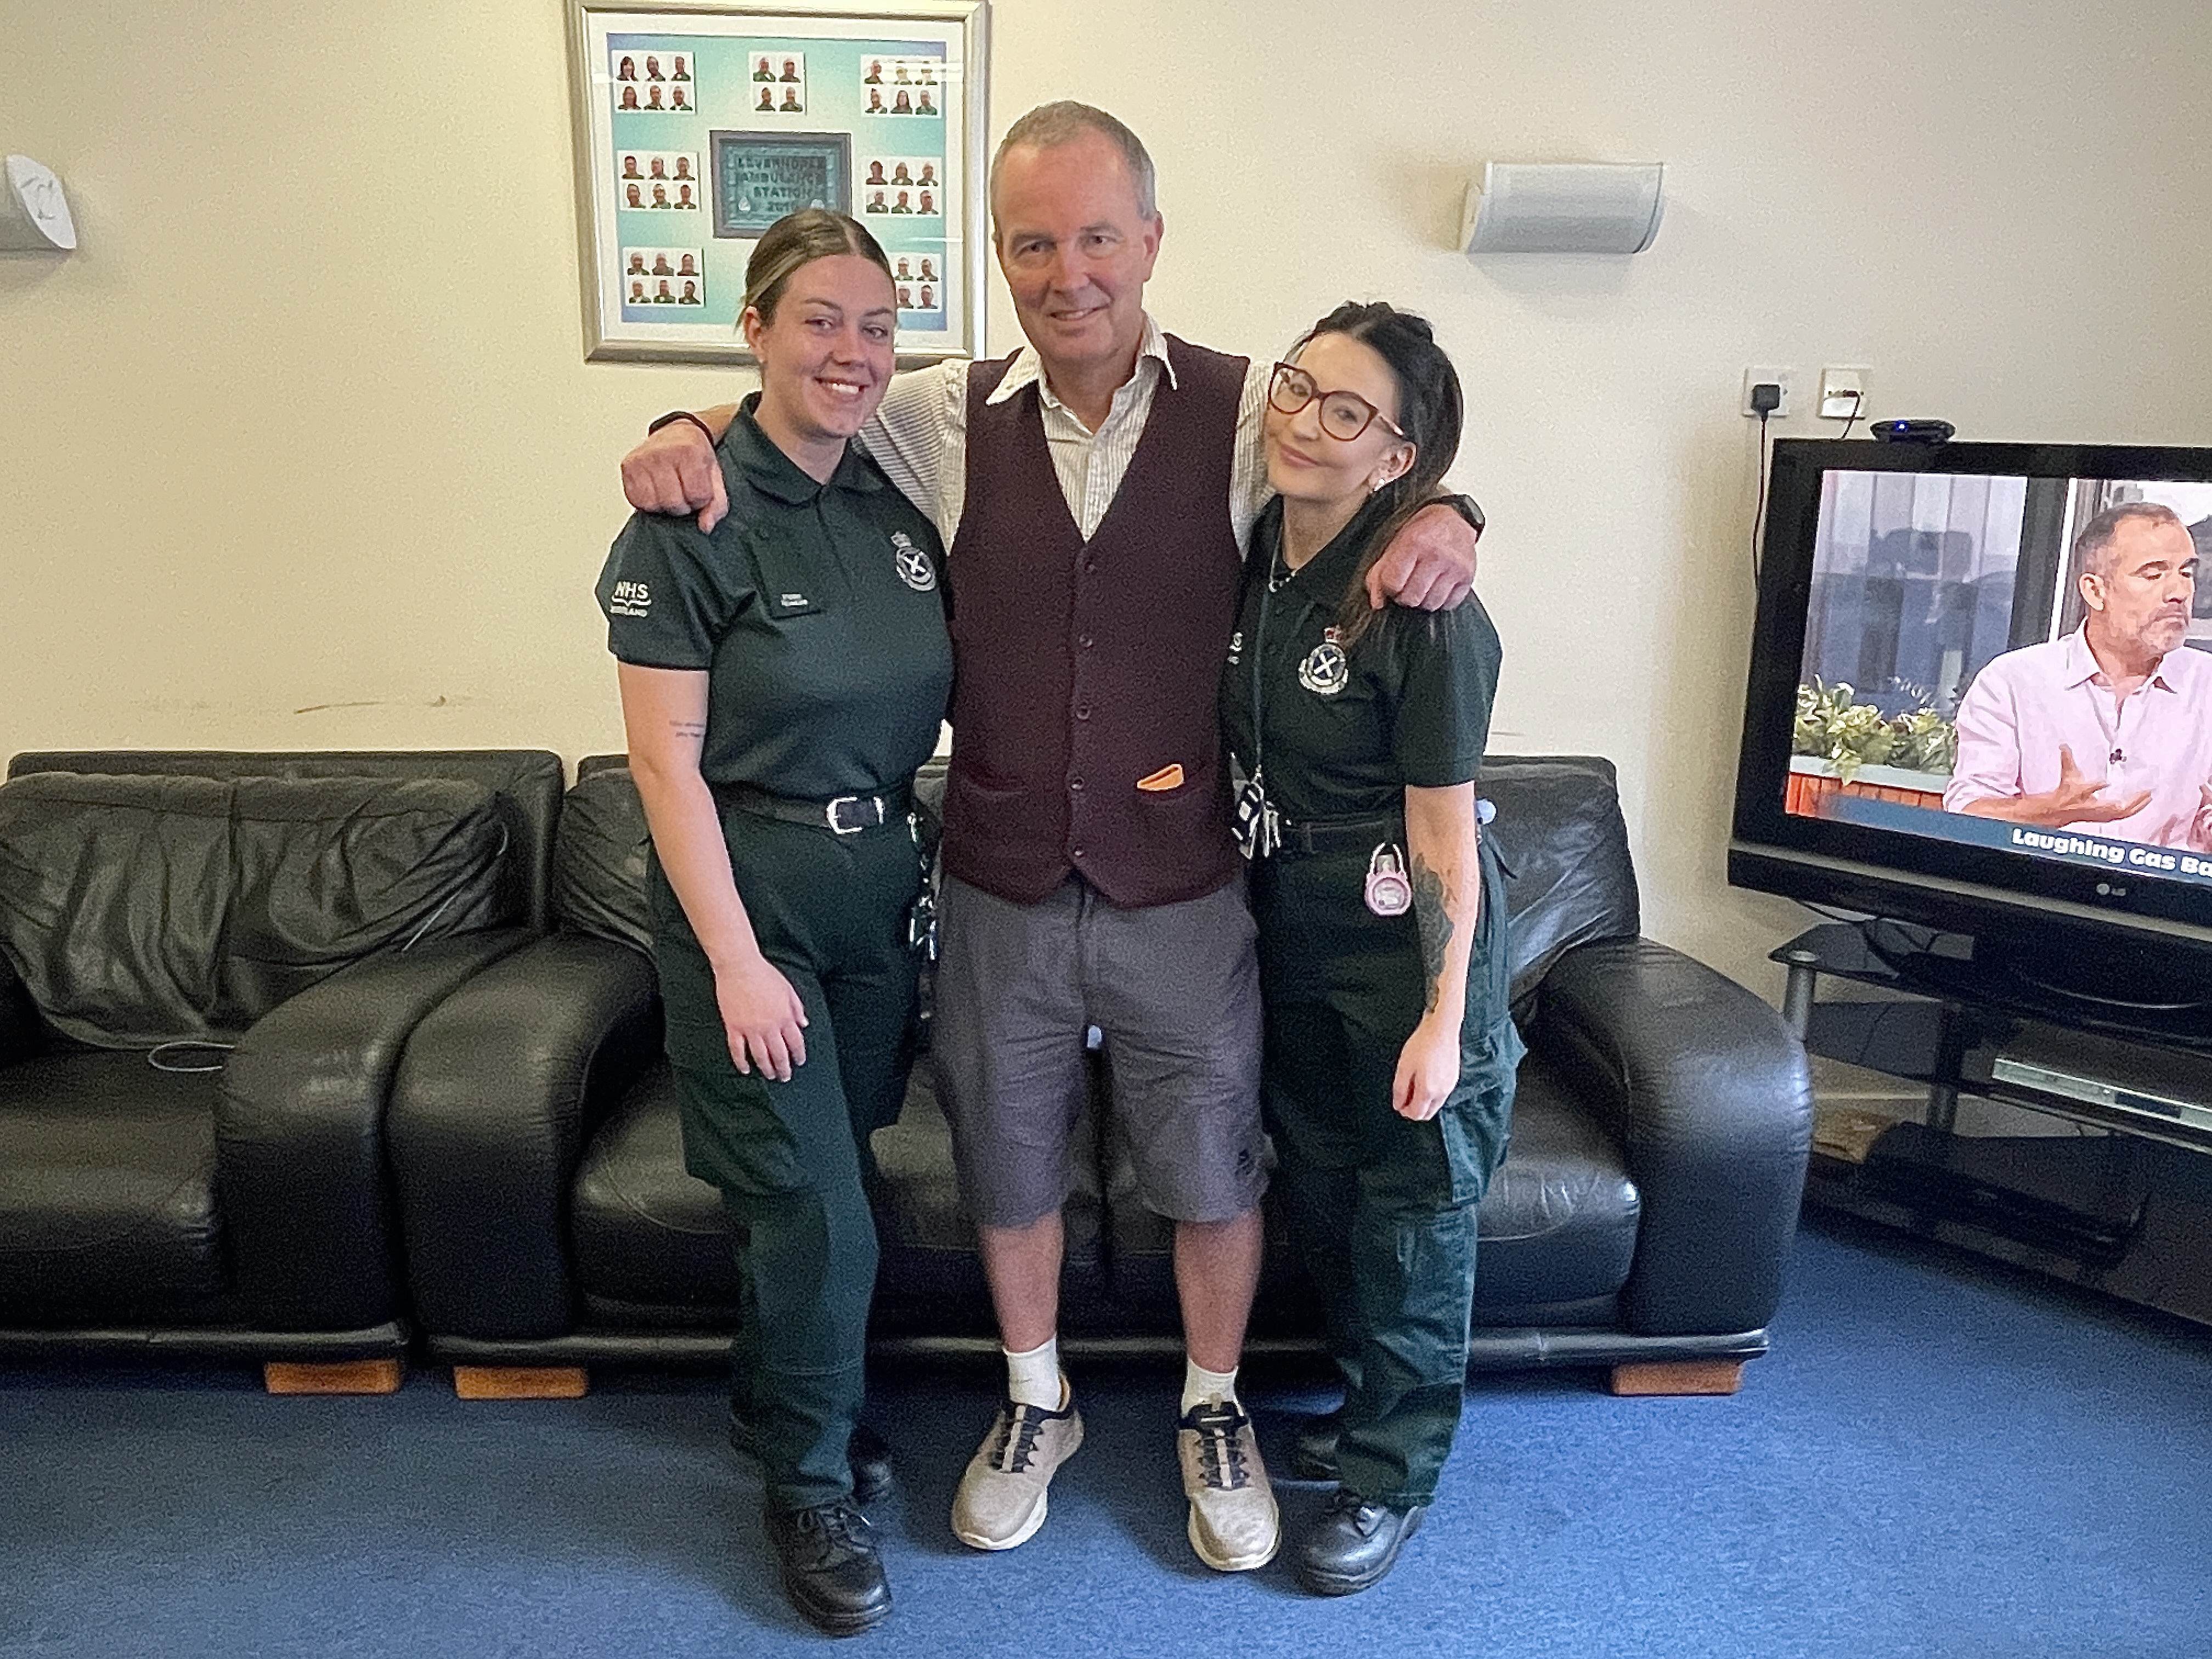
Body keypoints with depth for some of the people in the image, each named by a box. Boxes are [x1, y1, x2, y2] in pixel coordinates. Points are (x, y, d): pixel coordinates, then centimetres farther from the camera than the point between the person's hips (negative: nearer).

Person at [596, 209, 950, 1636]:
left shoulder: (899, 508, 4)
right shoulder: (693, 514, -13)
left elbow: (944, 700, 11)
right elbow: (667, 757, -14)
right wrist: (736, 958, -16)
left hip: (882, 879, 6)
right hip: (745, 886, -5)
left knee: (839, 1181, 17)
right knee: (814, 1210, -1)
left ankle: (786, 1399, 43)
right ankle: (809, 1484, 24)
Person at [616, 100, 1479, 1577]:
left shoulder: (1247, 410, -6)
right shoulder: (944, 419, -1)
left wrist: (1446, 523, -20)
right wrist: (686, 435, -8)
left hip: (1183, 892, -1)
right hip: (1001, 890, 2)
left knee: (1212, 1172, 14)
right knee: (1010, 1166, 18)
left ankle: (1214, 1414, 41)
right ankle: (1037, 1403, 44)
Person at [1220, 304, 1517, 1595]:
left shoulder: (1423, 614, -22)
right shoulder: (1246, 557, -2)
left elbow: (1443, 827, -20)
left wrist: (1442, 1020, -17)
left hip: (1408, 950, -7)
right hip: (1290, 937, 7)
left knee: (1413, 1209, 10)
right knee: (1318, 1187, 20)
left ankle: (1394, 1470, 31)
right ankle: (1374, 1395, 45)